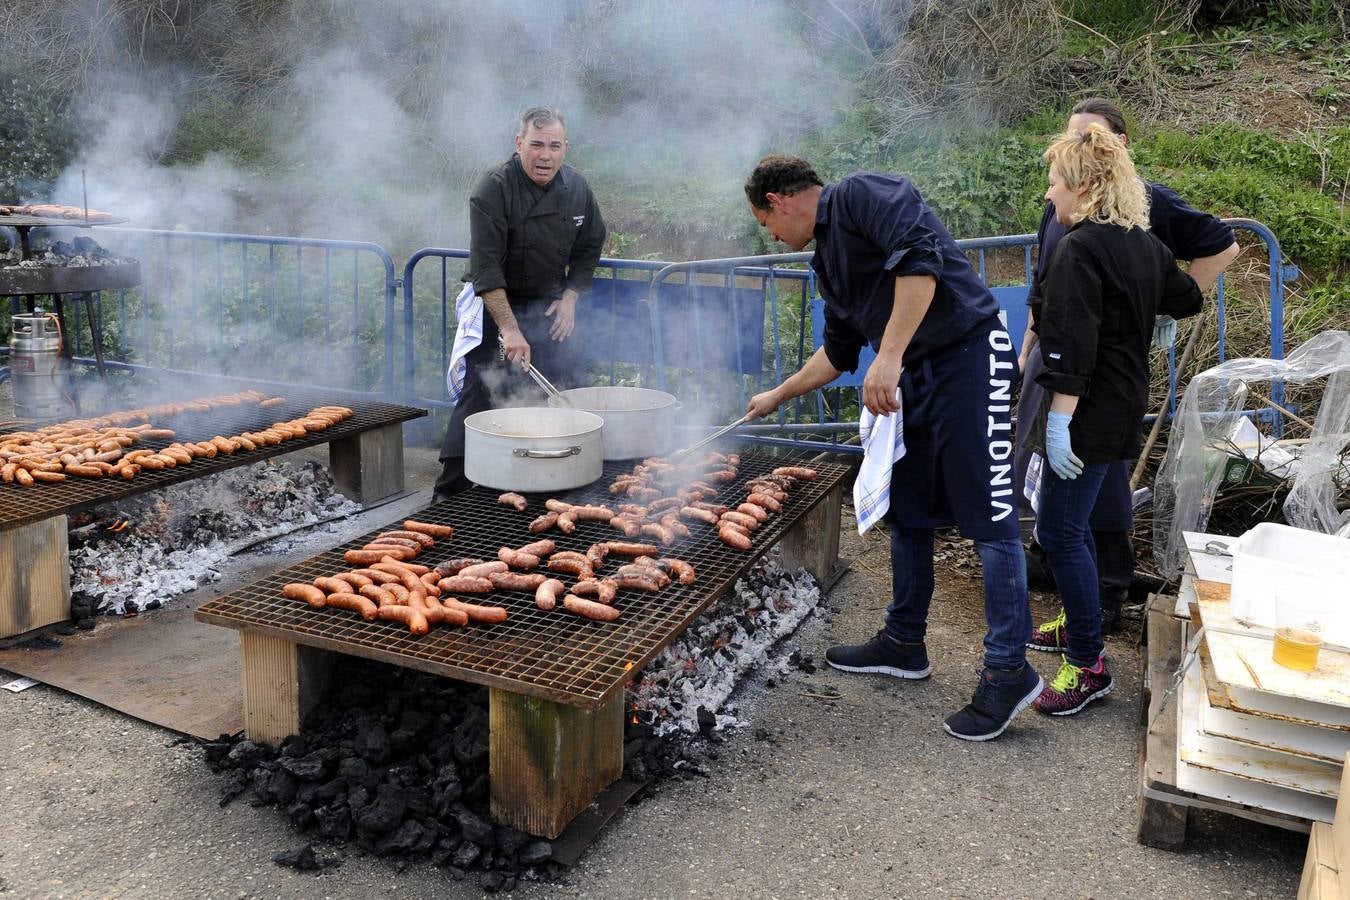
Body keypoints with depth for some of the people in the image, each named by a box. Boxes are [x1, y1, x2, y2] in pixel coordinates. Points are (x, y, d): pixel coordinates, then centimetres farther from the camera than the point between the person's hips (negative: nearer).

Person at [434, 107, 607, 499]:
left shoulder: (577, 188, -3)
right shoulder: (495, 187, -20)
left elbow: (589, 249, 11)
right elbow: (486, 265, -26)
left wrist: (569, 298, -1)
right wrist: (509, 328, -31)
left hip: (548, 303, 5)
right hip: (494, 302, -5)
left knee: (570, 387, 6)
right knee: (479, 390, -10)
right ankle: (451, 489, -4)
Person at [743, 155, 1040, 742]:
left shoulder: (860, 194, -8)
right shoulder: (827, 256, 20)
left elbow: (920, 258, -24)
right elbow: (837, 352, 29)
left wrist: (890, 356, -27)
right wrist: (777, 397, 36)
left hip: (968, 357, -10)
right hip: (912, 378, 10)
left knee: (988, 516, -6)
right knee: (906, 513, 15)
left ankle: (1009, 671, 2)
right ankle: (904, 643, 28)